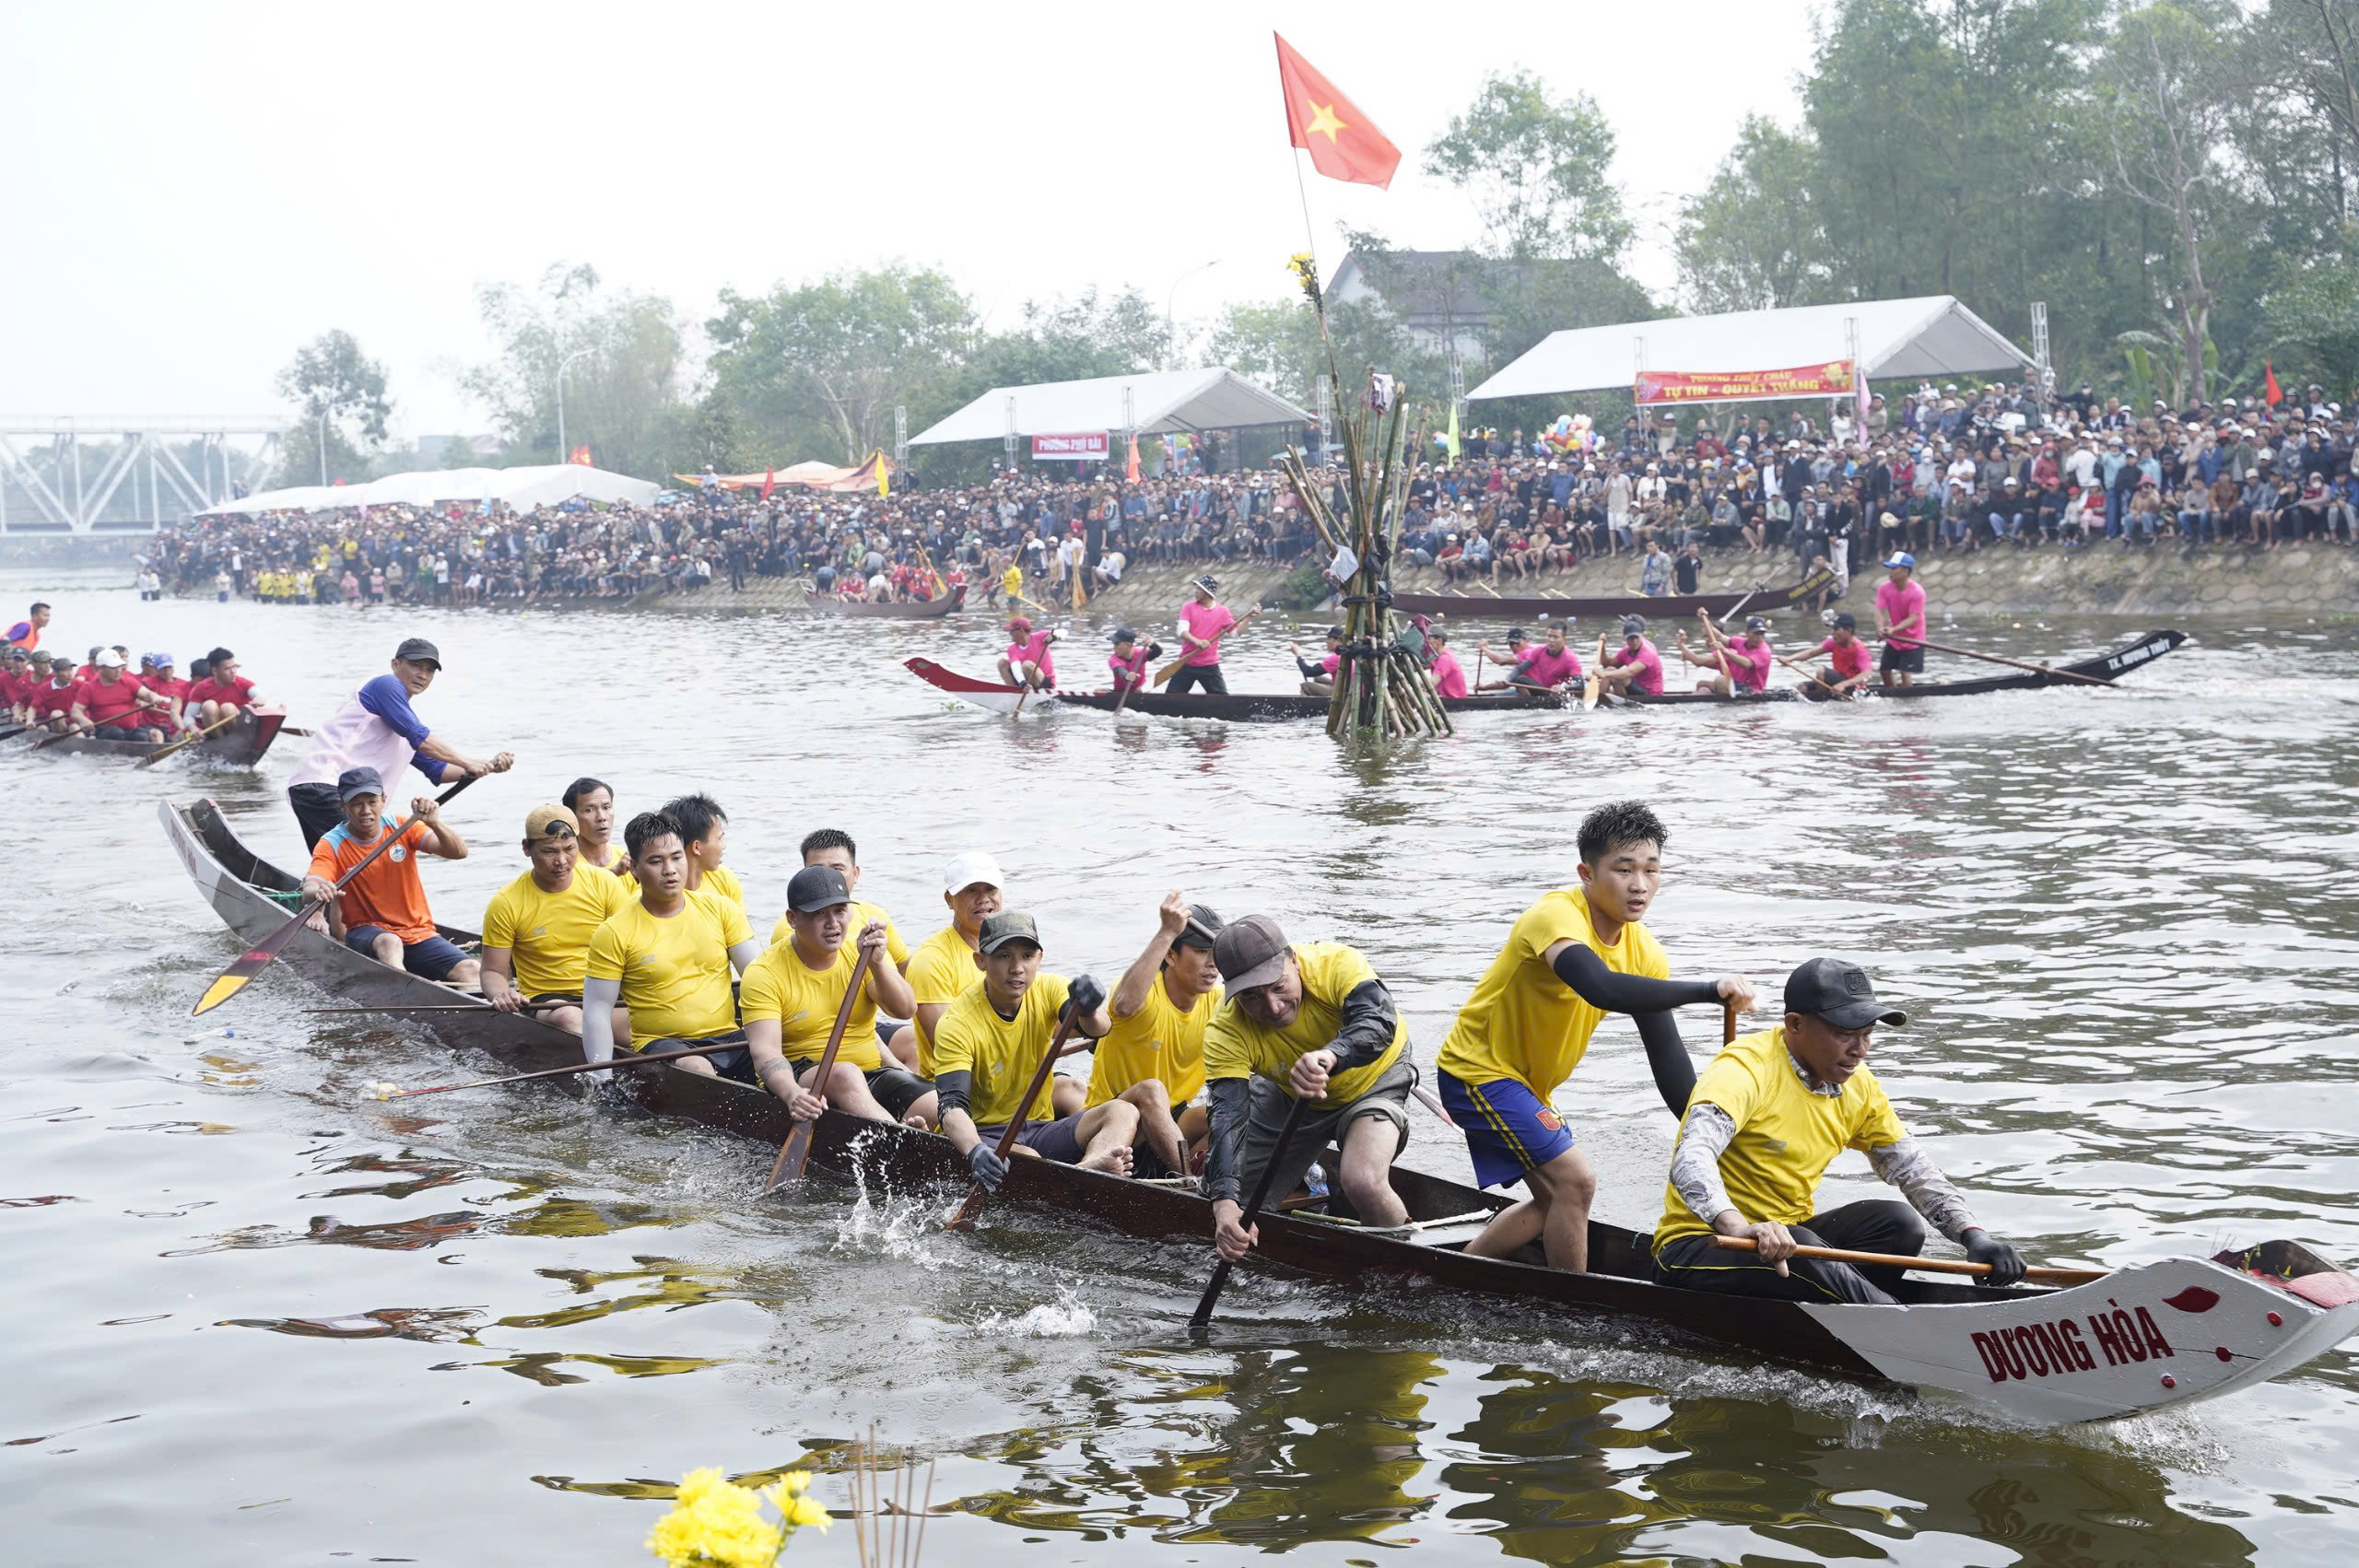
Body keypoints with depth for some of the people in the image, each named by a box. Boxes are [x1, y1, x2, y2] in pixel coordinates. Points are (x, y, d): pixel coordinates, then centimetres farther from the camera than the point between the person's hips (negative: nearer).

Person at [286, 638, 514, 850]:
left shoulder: (408, 718, 26)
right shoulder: (386, 684, -2)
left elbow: (437, 770, 25)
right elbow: (421, 739, -12)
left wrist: (488, 766, 14)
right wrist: (468, 762, -7)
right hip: (322, 785, -11)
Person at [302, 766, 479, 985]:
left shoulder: (402, 828, 3)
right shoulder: (332, 845, -3)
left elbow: (459, 852, -8)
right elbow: (309, 889, -21)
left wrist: (434, 823, -28)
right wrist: (319, 891, -47)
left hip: (419, 933, 3)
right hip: (365, 933, -3)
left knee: (471, 971, -24)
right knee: (388, 942, -40)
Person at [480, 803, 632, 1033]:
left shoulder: (605, 884, 3)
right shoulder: (506, 904, -2)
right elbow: (493, 972, 3)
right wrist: (501, 995, -22)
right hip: (545, 1001, -1)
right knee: (568, 1018, -39)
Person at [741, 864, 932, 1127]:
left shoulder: (861, 950, 5)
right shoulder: (764, 974, -8)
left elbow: (903, 1010, -9)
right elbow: (765, 1051, -21)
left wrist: (877, 964, -28)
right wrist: (793, 1094, -42)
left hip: (870, 1071, 4)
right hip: (797, 1077, -4)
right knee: (846, 1075, -38)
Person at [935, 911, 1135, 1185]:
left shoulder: (1047, 990, 0)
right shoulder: (957, 1024, -15)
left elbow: (1098, 1028, -20)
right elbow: (953, 1106, -26)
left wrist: (1089, 1011, -47)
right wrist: (975, 1152, -48)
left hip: (1039, 1131, 5)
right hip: (983, 1136, -5)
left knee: (1124, 1111, -21)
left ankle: (1087, 1167, -51)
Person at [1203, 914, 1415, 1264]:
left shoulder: (1336, 964, -35)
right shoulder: (1225, 1034, -29)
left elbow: (1379, 1021, -52)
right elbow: (1228, 1118, -36)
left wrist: (1330, 1055, -75)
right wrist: (1225, 1203, -52)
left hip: (1372, 1080, -4)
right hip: (1289, 1098, 4)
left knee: (1362, 1183, -32)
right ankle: (1306, 1180, 37)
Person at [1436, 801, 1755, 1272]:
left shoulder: (1643, 951, -3)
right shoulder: (1556, 916, -28)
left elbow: (1667, 1055, -1)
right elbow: (1602, 988, -49)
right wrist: (1709, 990, -50)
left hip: (1527, 1082, 10)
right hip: (1480, 1069, -10)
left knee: (1553, 1199, 19)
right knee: (1576, 1180, -17)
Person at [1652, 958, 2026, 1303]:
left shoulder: (1858, 1088, 5)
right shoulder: (1746, 1069, -20)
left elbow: (1914, 1170, 11)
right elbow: (1690, 1158, -37)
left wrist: (1974, 1235, -6)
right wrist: (1738, 1227, -55)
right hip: (1696, 1254, -8)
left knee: (1897, 1222, -14)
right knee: (1803, 1252, -36)